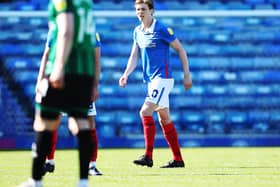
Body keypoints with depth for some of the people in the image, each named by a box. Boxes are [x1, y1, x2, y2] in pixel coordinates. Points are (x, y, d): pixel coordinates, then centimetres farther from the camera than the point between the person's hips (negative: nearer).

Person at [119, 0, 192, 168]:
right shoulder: (138, 31, 10)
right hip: (151, 79, 8)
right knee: (164, 119, 10)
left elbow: (180, 49, -6)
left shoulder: (162, 29, -11)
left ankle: (148, 156, -18)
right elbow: (134, 56, 15)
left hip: (162, 78, -8)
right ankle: (178, 159, 15)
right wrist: (126, 75, 0)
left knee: (145, 112, -19)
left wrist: (187, 75, -7)